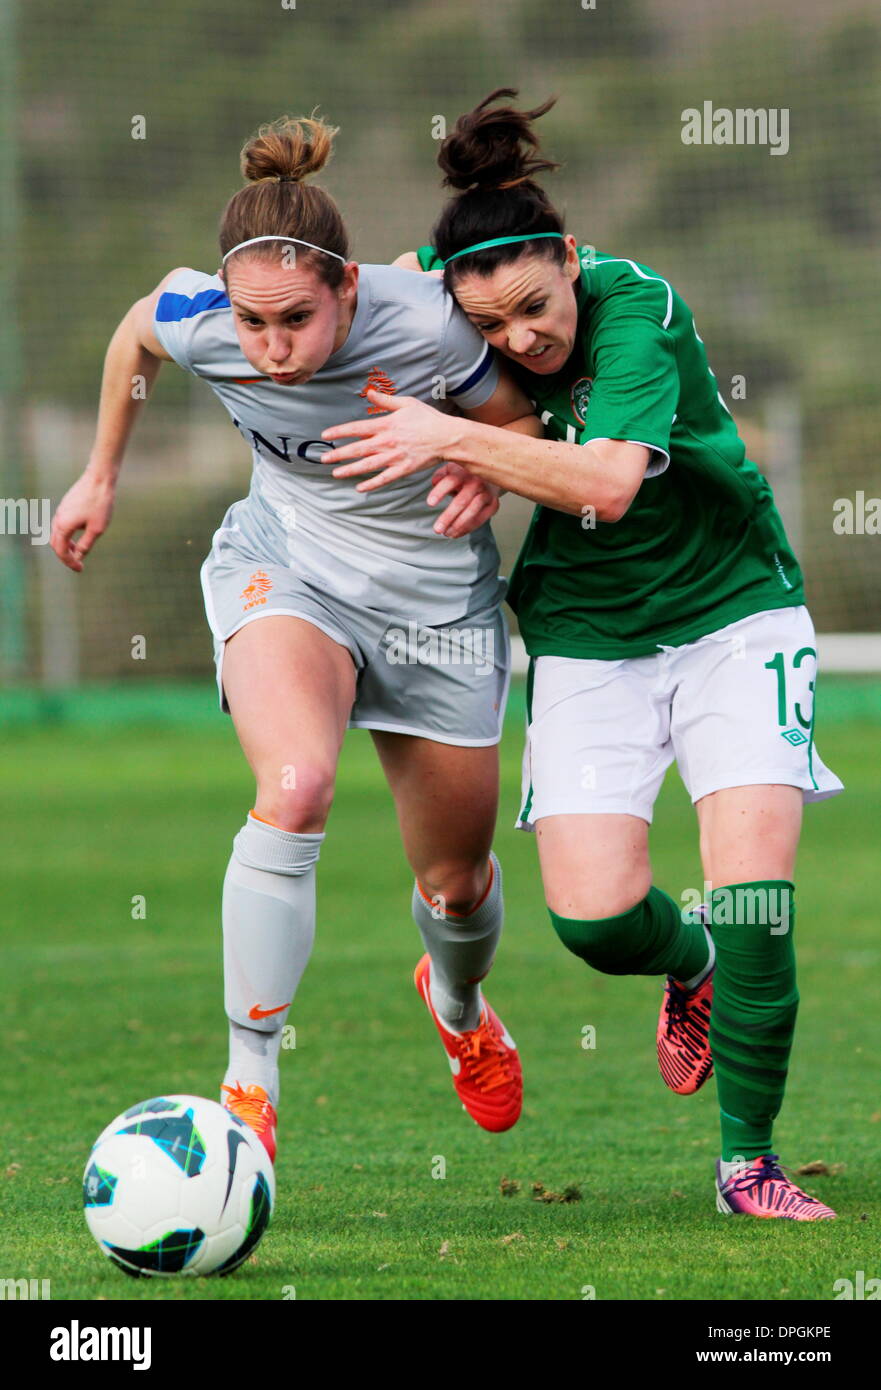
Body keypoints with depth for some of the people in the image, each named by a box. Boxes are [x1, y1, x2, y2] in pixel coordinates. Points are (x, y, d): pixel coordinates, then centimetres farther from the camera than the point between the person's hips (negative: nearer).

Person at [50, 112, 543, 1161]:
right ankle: (249, 1088, -24)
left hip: (437, 594, 0)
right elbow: (136, 335, 4)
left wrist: (484, 475, -29)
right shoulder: (195, 319, -23)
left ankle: (456, 999, 53)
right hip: (283, 564, 0)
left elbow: (522, 419, -8)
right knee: (295, 787, -32)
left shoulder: (427, 329, -29)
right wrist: (100, 475, 13)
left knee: (455, 881, 14)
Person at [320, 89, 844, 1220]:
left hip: (733, 614, -4)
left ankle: (747, 1159, 1)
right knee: (594, 917, -13)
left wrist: (458, 439, -37)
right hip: (586, 637, 4)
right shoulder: (446, 285, -10)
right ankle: (691, 967, 25)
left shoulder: (637, 309, -24)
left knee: (753, 885, -16)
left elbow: (608, 482, -36)